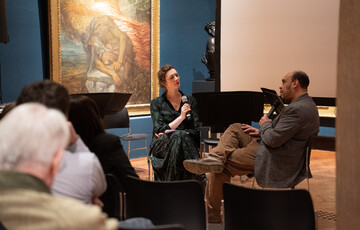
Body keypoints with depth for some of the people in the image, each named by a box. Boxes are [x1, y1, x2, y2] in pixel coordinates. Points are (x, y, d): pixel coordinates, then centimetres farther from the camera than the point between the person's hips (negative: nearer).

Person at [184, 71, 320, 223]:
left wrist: (265, 124, -6)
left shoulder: (298, 109, -23)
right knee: (234, 128, 10)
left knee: (223, 165, -8)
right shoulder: (306, 104, 12)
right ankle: (215, 158, -16)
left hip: (273, 160, -11)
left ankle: (212, 216, 1)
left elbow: (274, 140, -26)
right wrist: (261, 131, 10)